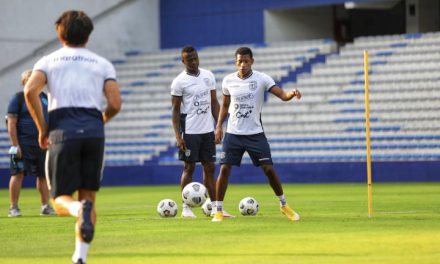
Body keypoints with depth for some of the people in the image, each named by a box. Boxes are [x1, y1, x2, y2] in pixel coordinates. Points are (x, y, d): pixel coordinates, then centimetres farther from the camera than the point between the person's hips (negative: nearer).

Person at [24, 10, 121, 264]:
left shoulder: (48, 61, 14)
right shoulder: (103, 64, 16)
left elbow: (30, 91, -5)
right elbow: (115, 104, 3)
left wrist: (43, 129, 5)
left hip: (62, 132, -1)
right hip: (94, 132, 1)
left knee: (61, 200, 3)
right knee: (89, 197, 11)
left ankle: (79, 209, -33)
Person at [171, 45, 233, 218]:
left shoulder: (208, 76, 8)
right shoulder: (179, 82, -6)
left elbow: (214, 102, 14)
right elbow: (175, 110, -6)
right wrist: (178, 136, -12)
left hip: (208, 130, 5)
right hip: (190, 132, -5)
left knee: (210, 168, 6)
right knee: (189, 168, -1)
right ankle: (186, 208, 5)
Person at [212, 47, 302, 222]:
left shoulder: (261, 79, -7)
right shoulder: (228, 81, 1)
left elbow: (282, 95, -17)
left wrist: (292, 94, -38)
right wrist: (219, 126, 7)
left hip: (255, 133, -2)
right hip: (233, 134, 2)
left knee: (269, 169, -4)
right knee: (224, 169, -5)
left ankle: (284, 205, 14)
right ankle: (218, 211, 5)